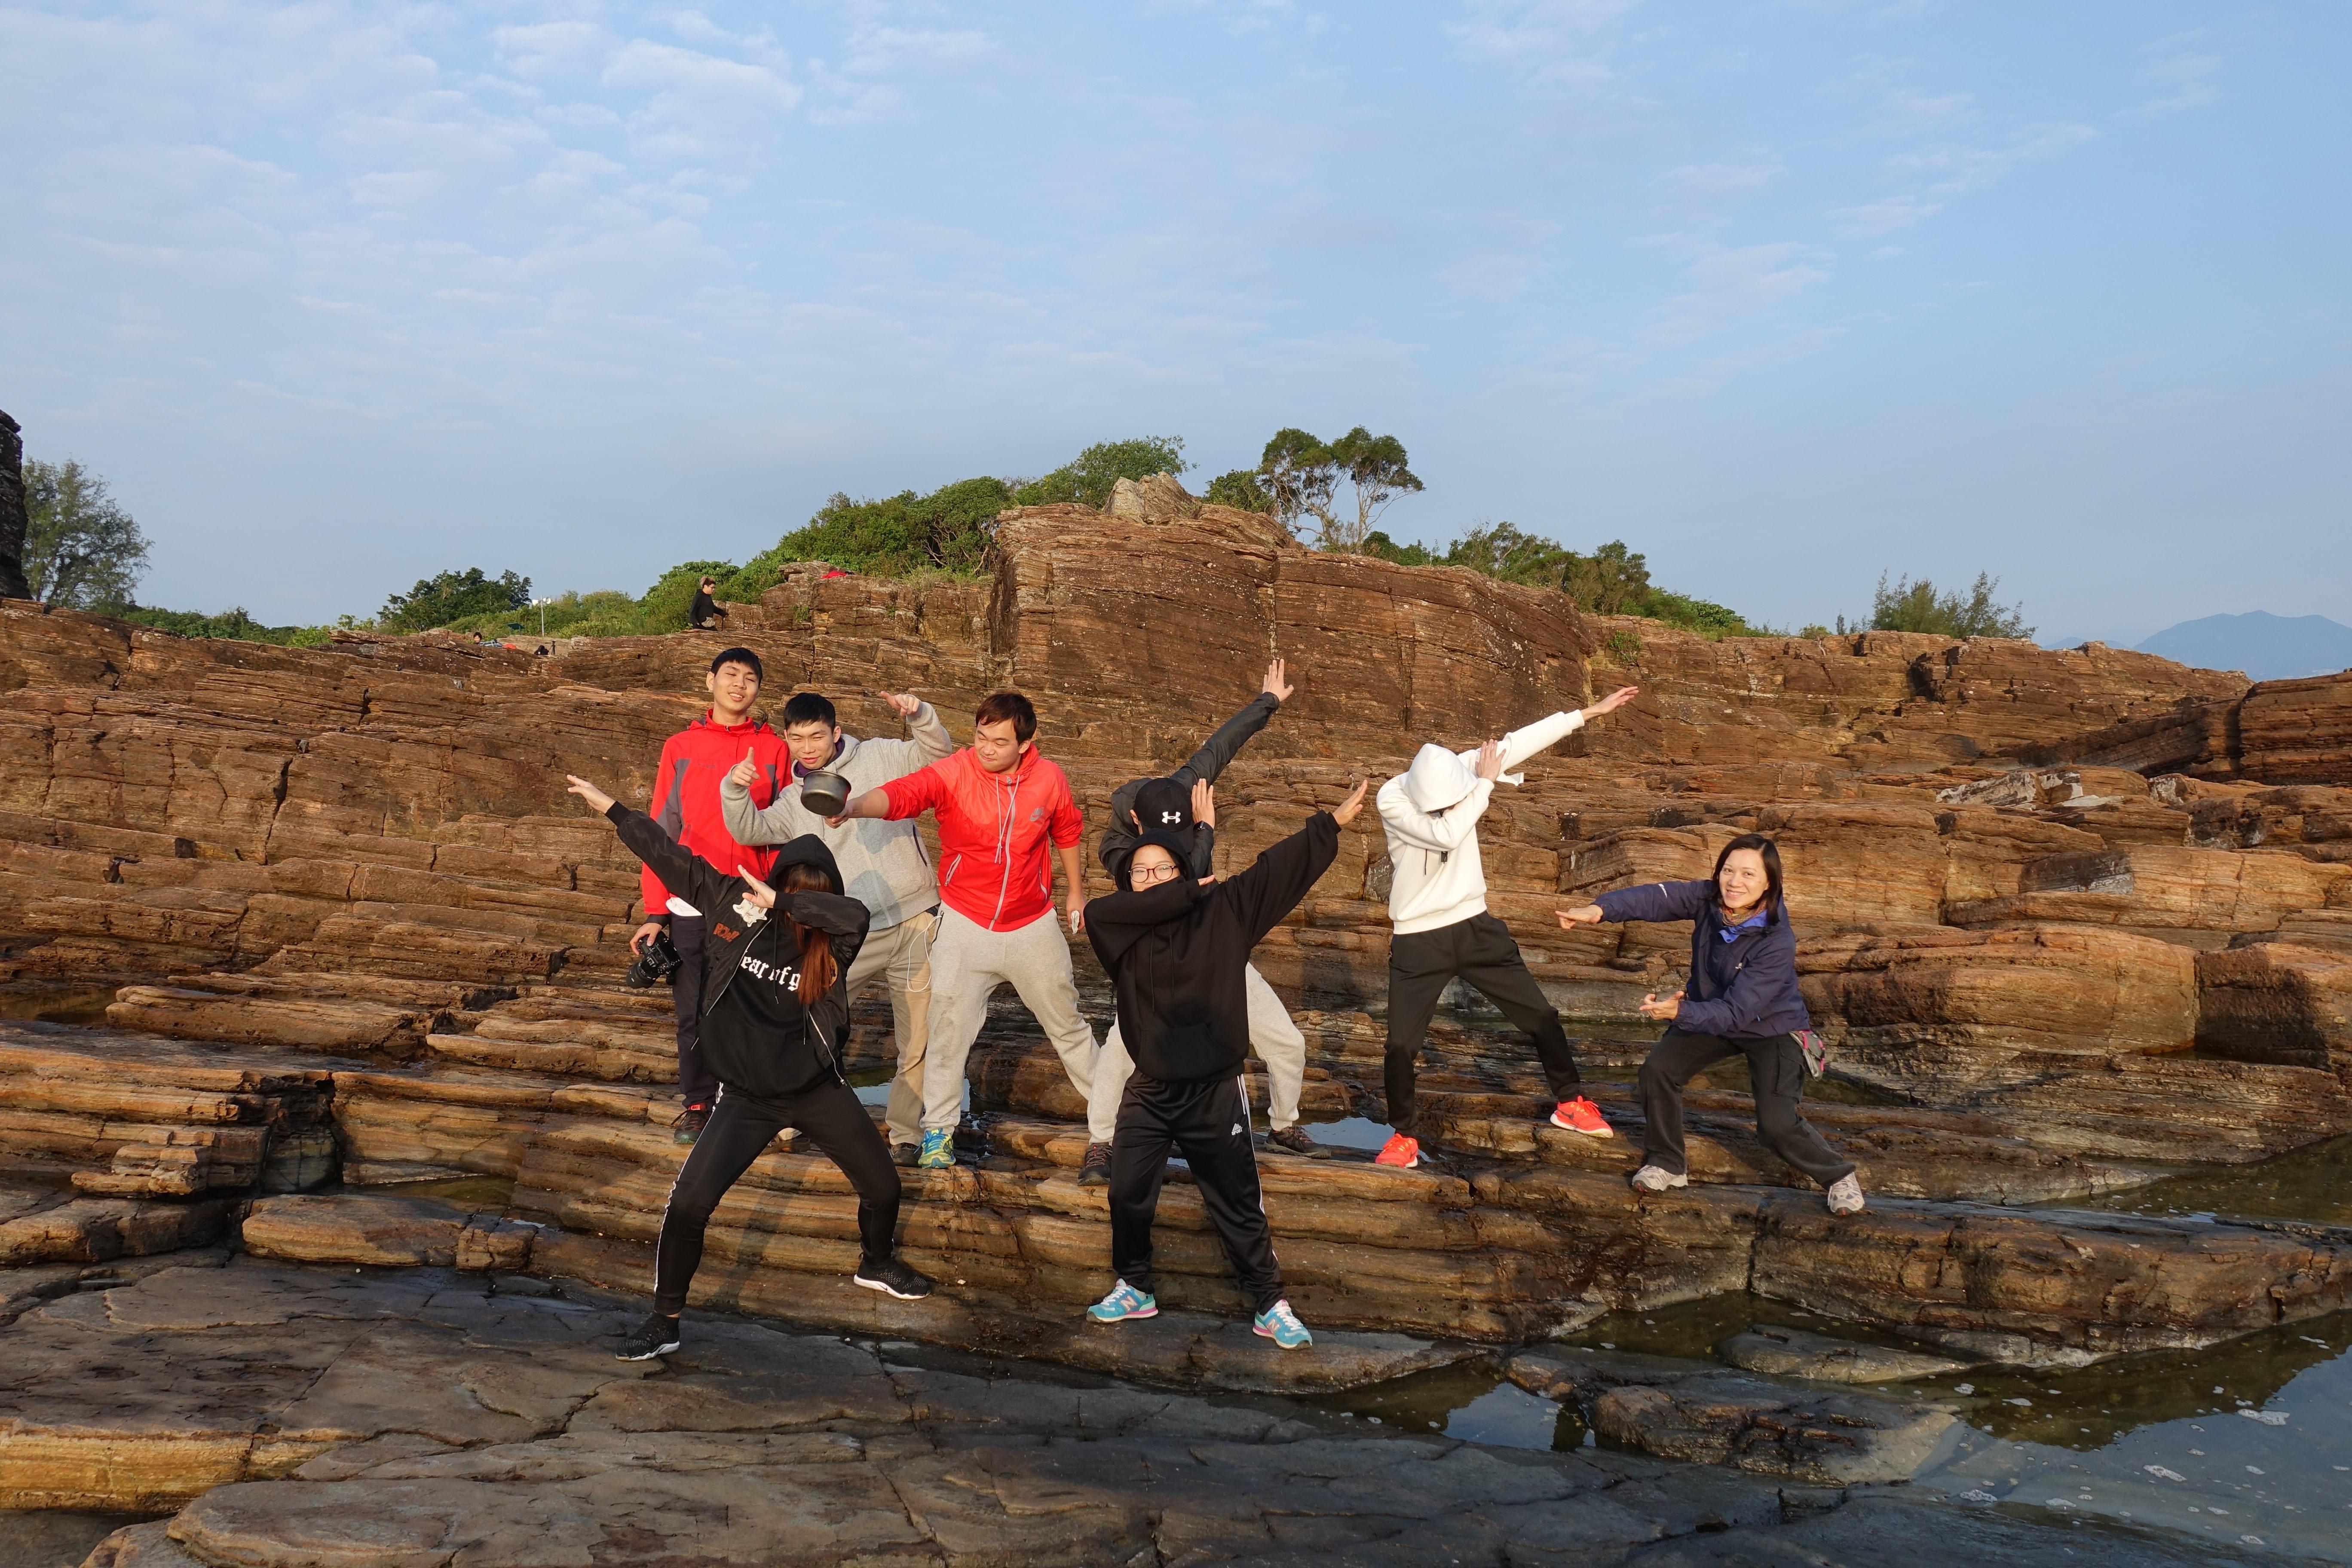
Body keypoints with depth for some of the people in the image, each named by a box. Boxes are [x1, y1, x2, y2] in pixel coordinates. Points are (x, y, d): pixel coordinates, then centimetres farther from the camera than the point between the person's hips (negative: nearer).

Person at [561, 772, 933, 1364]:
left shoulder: (833, 941, -12)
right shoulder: (735, 905, -8)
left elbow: (856, 914, -36)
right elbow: (672, 856, -4)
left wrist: (779, 902, -36)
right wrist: (609, 807, 0)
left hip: (818, 1089, 1)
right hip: (747, 1097, -1)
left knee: (883, 1188, 12)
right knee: (689, 1204, -12)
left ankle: (877, 1264, 44)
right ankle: (665, 1320, 8)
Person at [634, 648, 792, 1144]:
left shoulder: (774, 749, 5)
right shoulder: (680, 748, 6)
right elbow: (662, 832, 5)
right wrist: (655, 913, 1)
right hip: (692, 908, 1)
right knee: (695, 1013, 6)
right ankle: (698, 1103, 20)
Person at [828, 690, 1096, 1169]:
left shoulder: (1049, 779, -10)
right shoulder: (955, 773, -19)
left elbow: (1067, 832, 9)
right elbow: (903, 793, -38)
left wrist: (1076, 892, 18)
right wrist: (855, 806, -58)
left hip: (1033, 926, 2)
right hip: (966, 925, -2)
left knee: (1066, 1022, 17)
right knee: (950, 1026, -4)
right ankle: (939, 1129, 14)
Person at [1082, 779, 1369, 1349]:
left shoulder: (1223, 912, -5)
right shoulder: (1122, 931, -4)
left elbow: (1279, 869, -6)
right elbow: (1094, 911, -25)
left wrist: (1333, 823, -7)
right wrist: (1186, 894, -22)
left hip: (1215, 1093, -2)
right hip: (1149, 1094, 2)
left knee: (1239, 1206, 9)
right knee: (1128, 1197, 11)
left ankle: (1269, 1305, 22)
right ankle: (1135, 1289, 33)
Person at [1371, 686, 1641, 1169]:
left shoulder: (1460, 770, -8)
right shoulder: (1392, 800, -20)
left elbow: (1518, 743, -5)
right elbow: (1446, 835, -34)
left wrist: (1591, 711, -3)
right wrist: (1485, 782, -23)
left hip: (1474, 926, 4)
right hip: (1418, 942, -4)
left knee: (1541, 1015, 10)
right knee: (1401, 1044, -5)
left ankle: (1569, 1103, 32)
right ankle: (1403, 1134, 19)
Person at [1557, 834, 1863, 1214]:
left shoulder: (1777, 943, -35)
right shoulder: (1708, 899, -20)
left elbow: (1736, 1012, -38)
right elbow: (1656, 897, -32)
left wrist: (1680, 1012, -53)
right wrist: (1600, 909, -49)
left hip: (1770, 1028, -5)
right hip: (1711, 1015, 5)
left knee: (1777, 1124, -14)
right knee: (1657, 1068, -11)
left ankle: (1839, 1176, 16)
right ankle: (1667, 1165, 10)